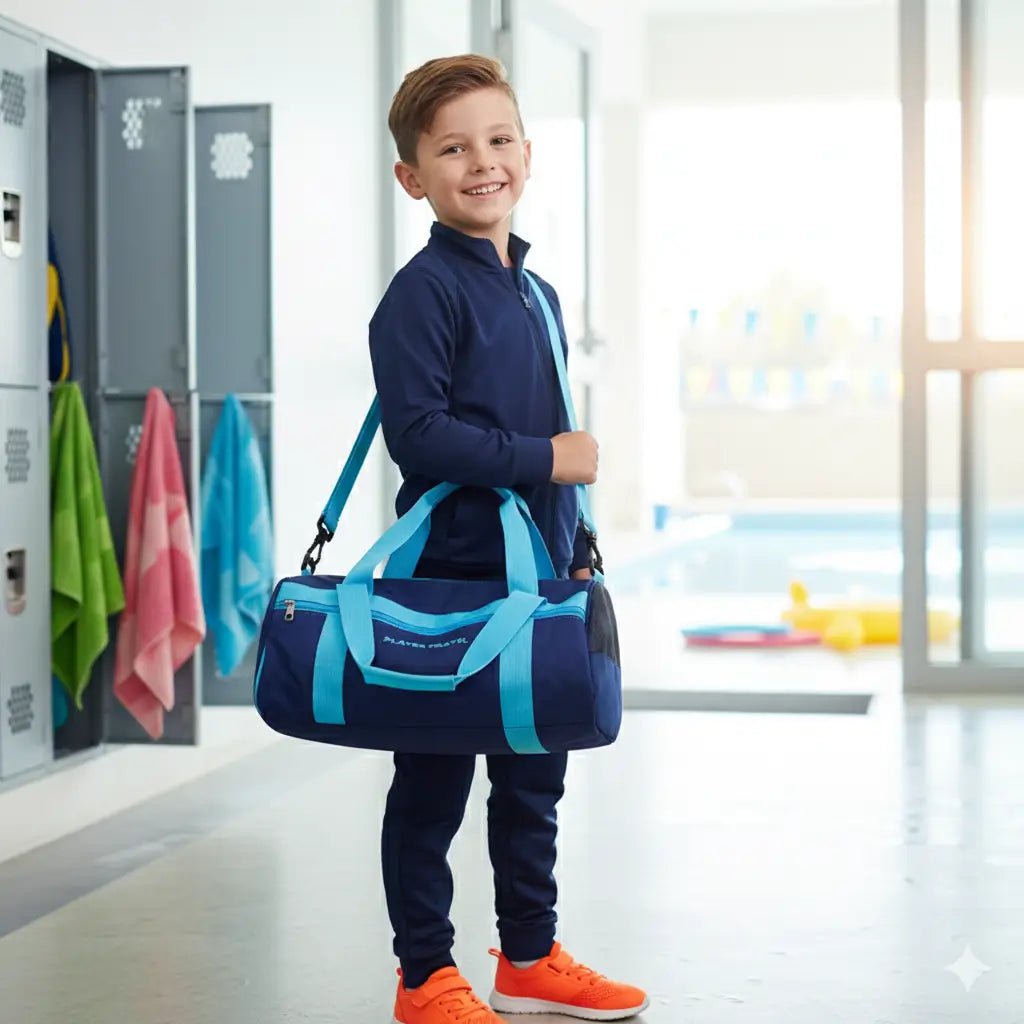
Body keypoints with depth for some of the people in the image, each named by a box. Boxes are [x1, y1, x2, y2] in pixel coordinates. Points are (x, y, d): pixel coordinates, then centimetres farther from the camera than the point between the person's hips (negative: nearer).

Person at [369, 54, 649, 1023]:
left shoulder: (538, 293, 14)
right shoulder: (422, 290, -11)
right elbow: (417, 433, -20)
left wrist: (577, 552, 18)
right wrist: (543, 458, -17)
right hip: (450, 579, -8)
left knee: (533, 777, 16)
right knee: (434, 781, 3)